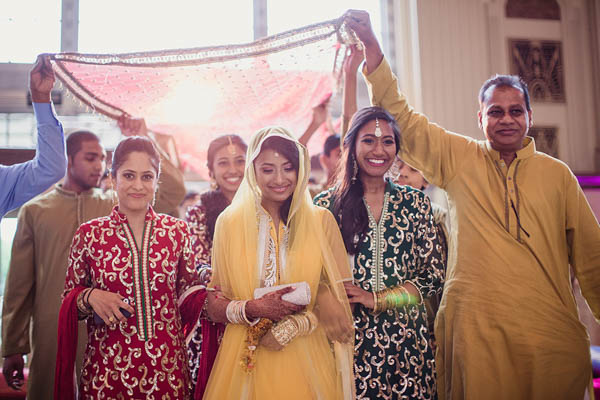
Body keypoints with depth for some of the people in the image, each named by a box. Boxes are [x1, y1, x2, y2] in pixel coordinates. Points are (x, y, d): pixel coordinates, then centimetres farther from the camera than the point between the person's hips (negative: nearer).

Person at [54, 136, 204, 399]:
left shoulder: (177, 231, 1)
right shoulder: (90, 234, -2)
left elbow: (188, 292, 8)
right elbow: (69, 298, 7)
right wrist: (90, 297, -13)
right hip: (107, 367, -1)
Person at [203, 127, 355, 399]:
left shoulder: (322, 221, -2)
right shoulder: (229, 222, -1)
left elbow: (343, 299, -4)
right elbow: (213, 306, -1)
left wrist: (288, 328, -15)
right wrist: (254, 308, -19)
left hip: (307, 364, 0)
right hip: (246, 364, 0)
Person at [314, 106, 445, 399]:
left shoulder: (415, 203, 5)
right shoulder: (327, 205, -1)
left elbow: (434, 277, 1)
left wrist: (377, 299, -9)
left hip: (406, 341, 2)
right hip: (349, 340, -1)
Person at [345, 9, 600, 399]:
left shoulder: (558, 174, 8)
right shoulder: (459, 158, 5)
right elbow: (401, 114, 2)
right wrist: (371, 44, -4)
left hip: (551, 335, 1)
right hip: (476, 332, -1)